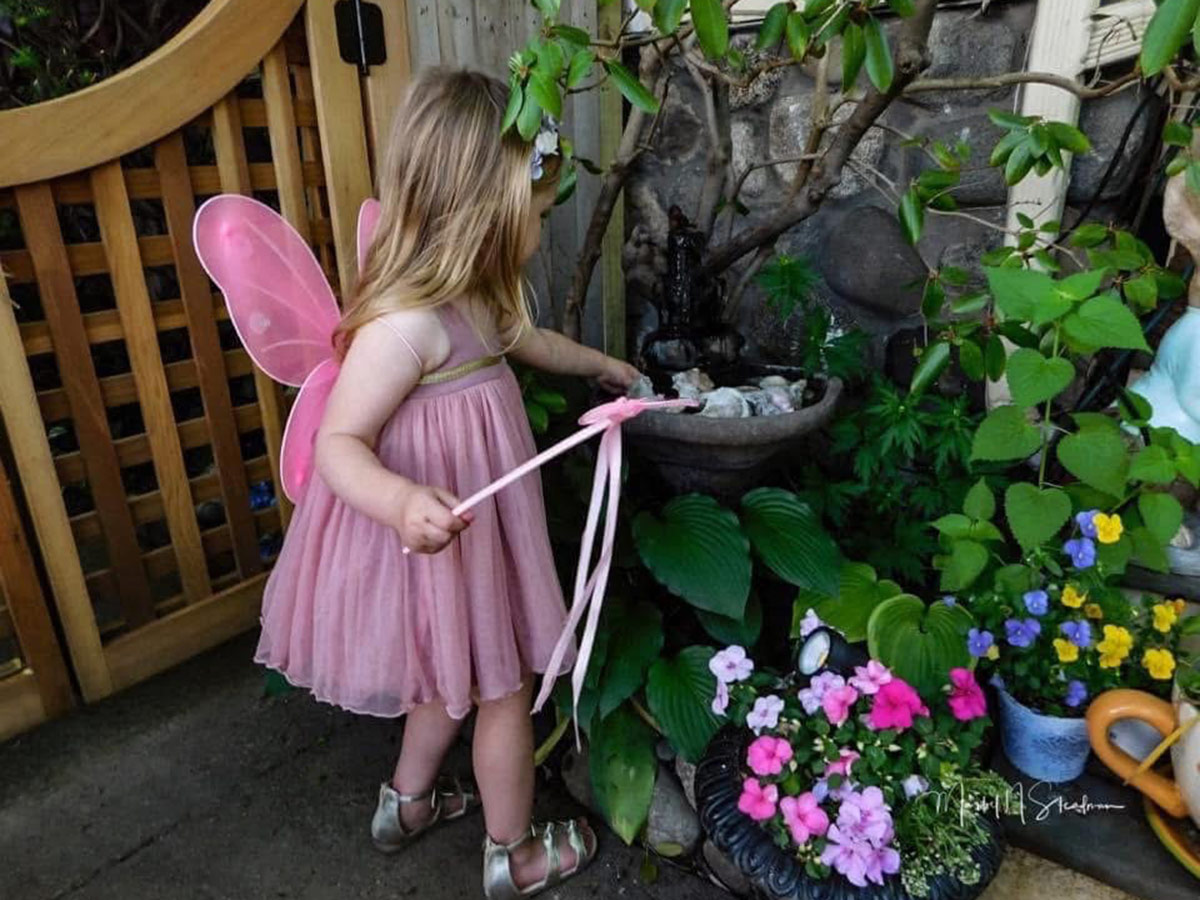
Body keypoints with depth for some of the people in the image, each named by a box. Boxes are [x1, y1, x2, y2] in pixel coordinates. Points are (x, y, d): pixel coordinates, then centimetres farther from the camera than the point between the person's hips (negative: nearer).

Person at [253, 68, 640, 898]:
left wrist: (601, 364, 35)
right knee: (505, 688, 11)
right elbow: (340, 445, -27)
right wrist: (403, 501, -47)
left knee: (457, 674, 27)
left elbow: (523, 339, 21)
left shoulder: (472, 295, 0)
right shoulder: (405, 324, -30)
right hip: (440, 540, -9)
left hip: (475, 531, 9)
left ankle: (409, 800, 52)